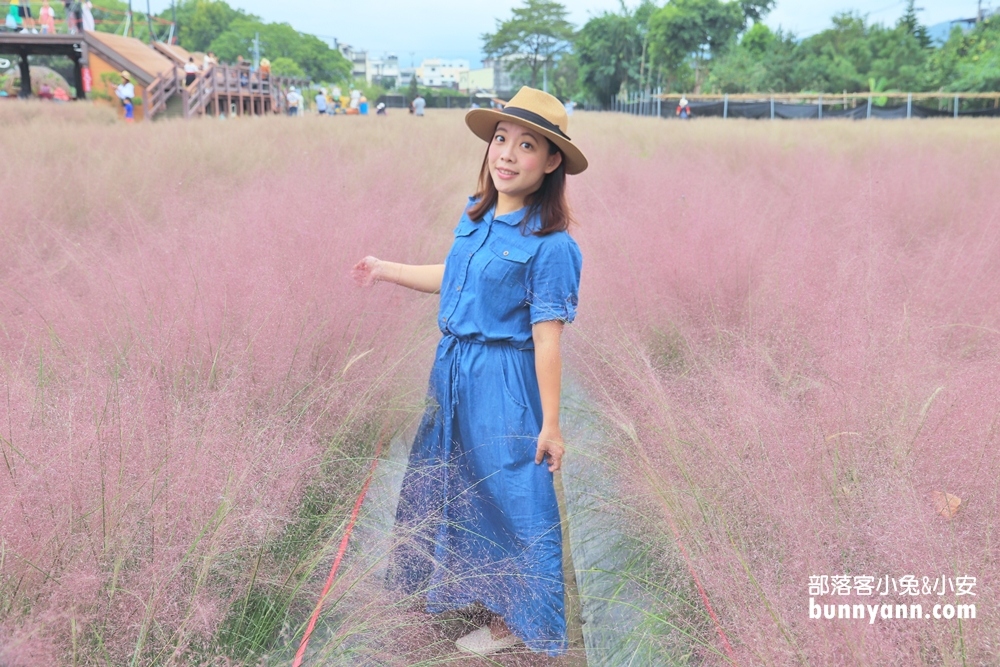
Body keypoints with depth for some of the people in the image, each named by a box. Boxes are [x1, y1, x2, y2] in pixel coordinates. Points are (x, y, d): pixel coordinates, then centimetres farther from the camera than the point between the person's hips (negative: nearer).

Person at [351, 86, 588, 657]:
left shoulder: (551, 245, -19)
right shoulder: (477, 217, 3)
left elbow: (547, 338, -20)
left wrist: (550, 424, -17)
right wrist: (388, 271, 28)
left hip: (504, 384, -8)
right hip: (455, 372, 8)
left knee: (507, 497, 6)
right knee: (449, 484, 23)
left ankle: (513, 620, 29)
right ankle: (457, 587, 48)